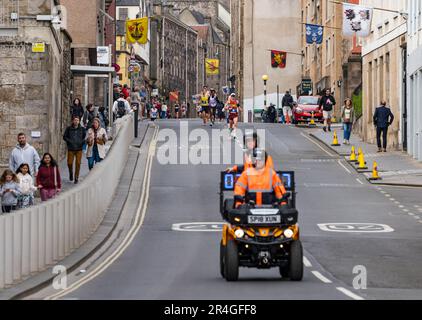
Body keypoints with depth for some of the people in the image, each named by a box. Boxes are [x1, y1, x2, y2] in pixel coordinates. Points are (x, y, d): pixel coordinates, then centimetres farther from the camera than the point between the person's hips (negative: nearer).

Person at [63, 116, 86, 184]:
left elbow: (85, 137, 11)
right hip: (71, 149, 0)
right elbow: (64, 137, 6)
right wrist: (69, 141, -9)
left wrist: (82, 142, -6)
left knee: (78, 163, -2)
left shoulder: (82, 129, 3)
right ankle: (71, 173, 28)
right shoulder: (69, 129, 1)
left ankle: (76, 178, 7)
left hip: (79, 149, 0)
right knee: (69, 163, -2)